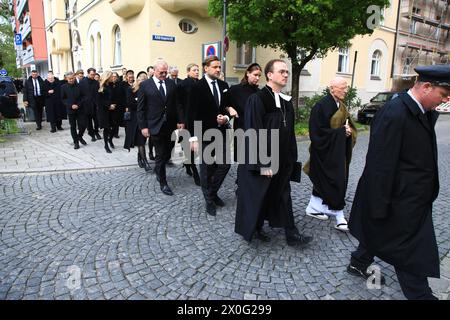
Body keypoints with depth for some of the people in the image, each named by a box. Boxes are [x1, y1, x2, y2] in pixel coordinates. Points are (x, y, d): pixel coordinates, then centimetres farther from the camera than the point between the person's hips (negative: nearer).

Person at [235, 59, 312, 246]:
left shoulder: (286, 101, 8)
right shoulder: (257, 100, -15)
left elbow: (290, 132, 13)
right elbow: (254, 133, -19)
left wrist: (291, 159, 12)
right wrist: (262, 164, -21)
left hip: (282, 161, 7)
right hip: (262, 161, -7)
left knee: (283, 196, 13)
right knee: (258, 195, 8)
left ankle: (291, 234, 23)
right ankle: (252, 229, 28)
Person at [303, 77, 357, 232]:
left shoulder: (341, 106, 9)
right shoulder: (322, 106, -17)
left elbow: (348, 125, 16)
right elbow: (318, 132, -20)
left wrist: (348, 131, -7)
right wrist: (341, 131, -18)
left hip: (338, 152, 8)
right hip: (326, 152, -8)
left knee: (322, 181, 15)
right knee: (334, 182, -4)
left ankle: (313, 208, 28)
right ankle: (339, 216, 7)